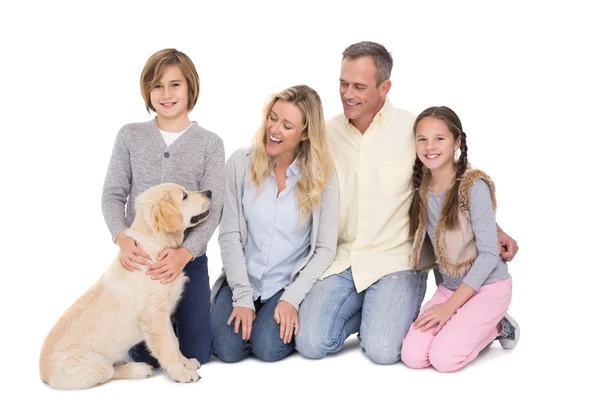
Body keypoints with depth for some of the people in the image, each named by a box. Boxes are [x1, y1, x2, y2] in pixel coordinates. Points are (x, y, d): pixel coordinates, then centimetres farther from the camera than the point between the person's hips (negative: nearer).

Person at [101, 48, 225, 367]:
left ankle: (178, 315, 35)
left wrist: (184, 253, -25)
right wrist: (122, 238, -21)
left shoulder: (210, 143, -2)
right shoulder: (130, 136, 2)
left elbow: (212, 209, -9)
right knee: (146, 356, 4)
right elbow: (112, 195, -1)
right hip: (139, 257, 1)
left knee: (196, 354, 3)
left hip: (188, 257, 0)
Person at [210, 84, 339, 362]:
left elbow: (325, 249, -6)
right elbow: (229, 235, -5)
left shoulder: (322, 176, -7)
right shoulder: (242, 163, -5)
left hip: (289, 284, -1)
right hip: (242, 280, 1)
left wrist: (291, 298, -15)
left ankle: (288, 315, 11)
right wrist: (242, 296, -12)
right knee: (228, 349, -19)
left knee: (268, 348, -22)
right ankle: (243, 310, 14)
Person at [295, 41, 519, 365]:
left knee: (382, 350, -20)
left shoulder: (414, 130, -5)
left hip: (395, 261, -3)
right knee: (310, 344, -12)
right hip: (339, 261, 3)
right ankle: (371, 311, 17)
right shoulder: (327, 133, 5)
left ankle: (400, 313, 15)